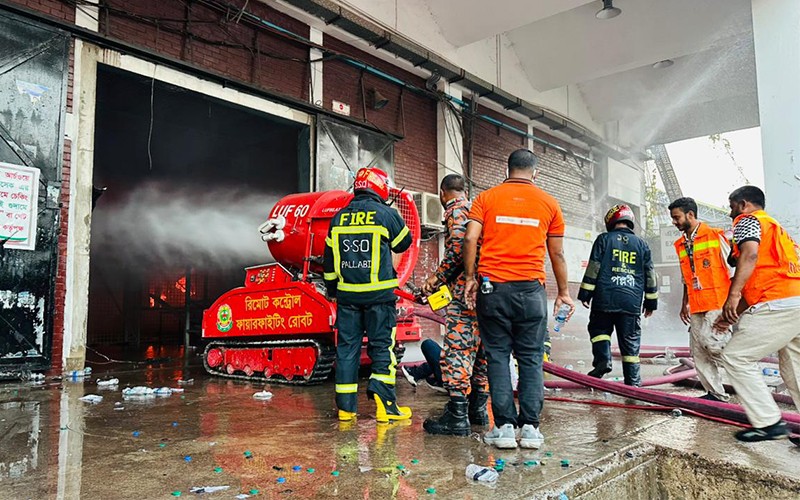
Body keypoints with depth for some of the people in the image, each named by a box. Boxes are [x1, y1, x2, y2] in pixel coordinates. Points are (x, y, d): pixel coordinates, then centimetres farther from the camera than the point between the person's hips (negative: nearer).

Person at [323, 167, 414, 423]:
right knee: (382, 346, 4)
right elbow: (404, 243, 8)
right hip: (379, 294, -4)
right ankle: (385, 403, -2)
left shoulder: (339, 218, 8)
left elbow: (329, 258, 14)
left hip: (347, 294, 4)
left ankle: (346, 406, 14)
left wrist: (332, 288, 24)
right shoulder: (386, 214, -6)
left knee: (347, 347, 9)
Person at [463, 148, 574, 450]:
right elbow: (557, 254, 10)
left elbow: (470, 239, -5)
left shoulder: (486, 198, 6)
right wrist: (563, 292, 18)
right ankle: (530, 427, 8)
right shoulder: (548, 203, 9)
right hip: (531, 289, 1)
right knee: (531, 359, 7)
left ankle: (504, 427, 5)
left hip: (493, 287, 0)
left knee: (497, 356, 5)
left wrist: (470, 278, 3)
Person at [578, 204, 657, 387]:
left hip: (605, 298, -2)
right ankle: (632, 380, 10)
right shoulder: (641, 244, 11)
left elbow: (593, 268, -3)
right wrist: (651, 301, 18)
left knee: (599, 329, 16)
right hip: (632, 301, 2)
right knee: (630, 340, 7)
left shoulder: (603, 239, 3)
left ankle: (603, 358, -7)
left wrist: (585, 293, 1)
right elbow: (650, 274, 12)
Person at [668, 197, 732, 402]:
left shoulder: (716, 236, -3)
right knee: (698, 350, 3)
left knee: (712, 342, -19)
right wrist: (685, 304, 21)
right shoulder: (680, 245, 16)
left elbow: (732, 268, -4)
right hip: (697, 306, 7)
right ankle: (716, 393, 10)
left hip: (717, 301, -7)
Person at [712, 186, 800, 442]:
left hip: (778, 305, -10)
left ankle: (769, 423, -3)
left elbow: (750, 254, -18)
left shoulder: (748, 220, 5)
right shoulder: (774, 227, 33)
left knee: (735, 357, -4)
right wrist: (733, 314, 26)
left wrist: (733, 295, -23)